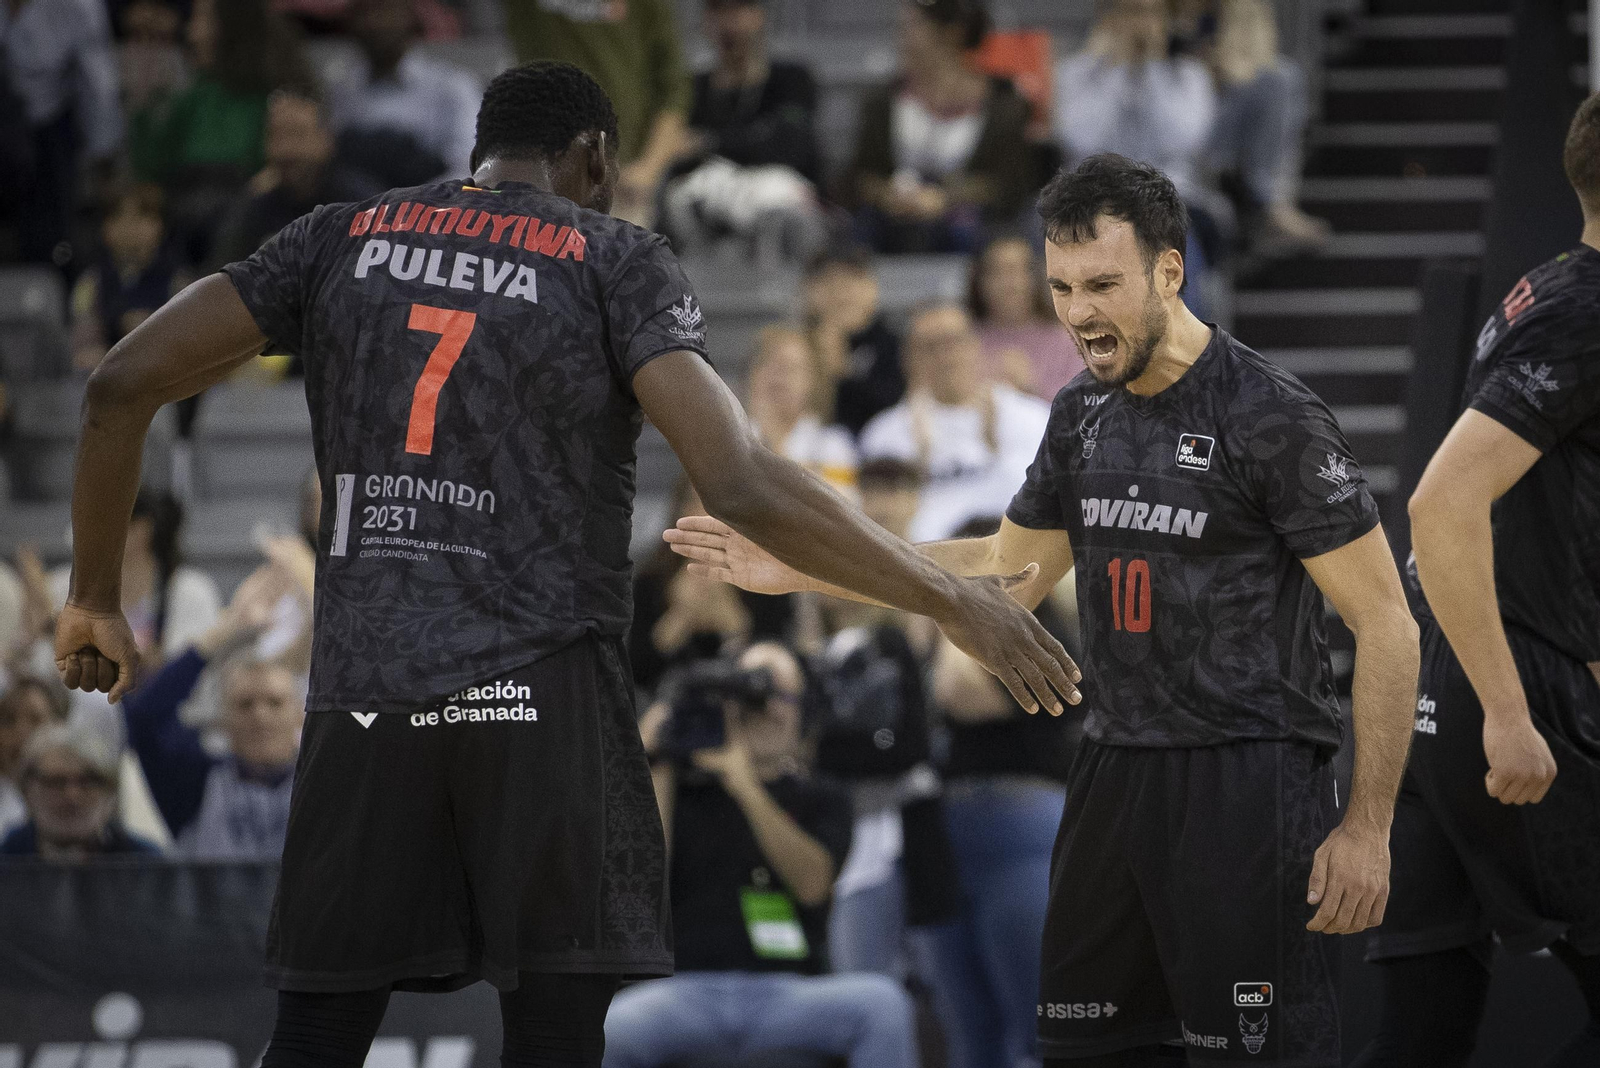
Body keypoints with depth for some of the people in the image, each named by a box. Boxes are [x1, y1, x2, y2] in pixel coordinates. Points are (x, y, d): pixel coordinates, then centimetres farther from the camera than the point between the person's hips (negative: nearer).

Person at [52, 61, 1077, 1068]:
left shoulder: (342, 237, 13)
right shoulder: (615, 260, 2)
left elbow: (123, 385, 8)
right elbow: (742, 485, -12)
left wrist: (97, 598, 20)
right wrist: (954, 602, -6)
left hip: (362, 688, 3)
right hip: (543, 687, -3)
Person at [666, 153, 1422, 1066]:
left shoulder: (1272, 418, -13)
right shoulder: (1084, 415, 10)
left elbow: (1387, 626, -12)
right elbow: (1007, 572, 23)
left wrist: (1368, 827, -16)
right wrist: (802, 570, 16)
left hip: (1247, 784, -8)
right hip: (1116, 773, 8)